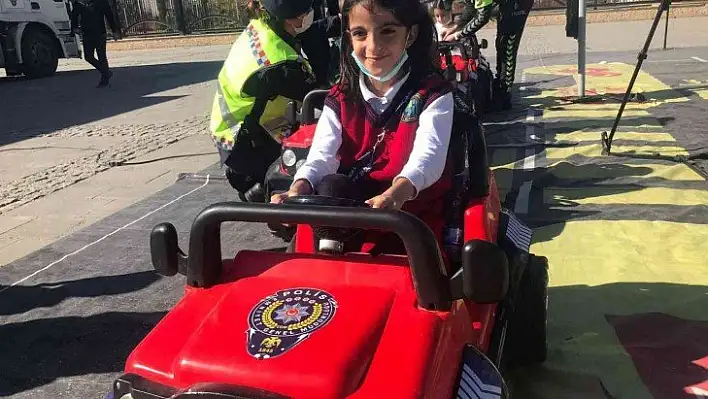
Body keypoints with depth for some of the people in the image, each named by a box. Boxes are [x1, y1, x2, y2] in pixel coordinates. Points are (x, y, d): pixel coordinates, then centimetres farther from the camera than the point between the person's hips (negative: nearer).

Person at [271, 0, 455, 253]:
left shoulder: (433, 94, -6)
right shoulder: (341, 99, 5)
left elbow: (427, 156, -25)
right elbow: (323, 155, -10)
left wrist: (395, 195, -47)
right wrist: (298, 190, -34)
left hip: (414, 209, -2)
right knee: (330, 186, -28)